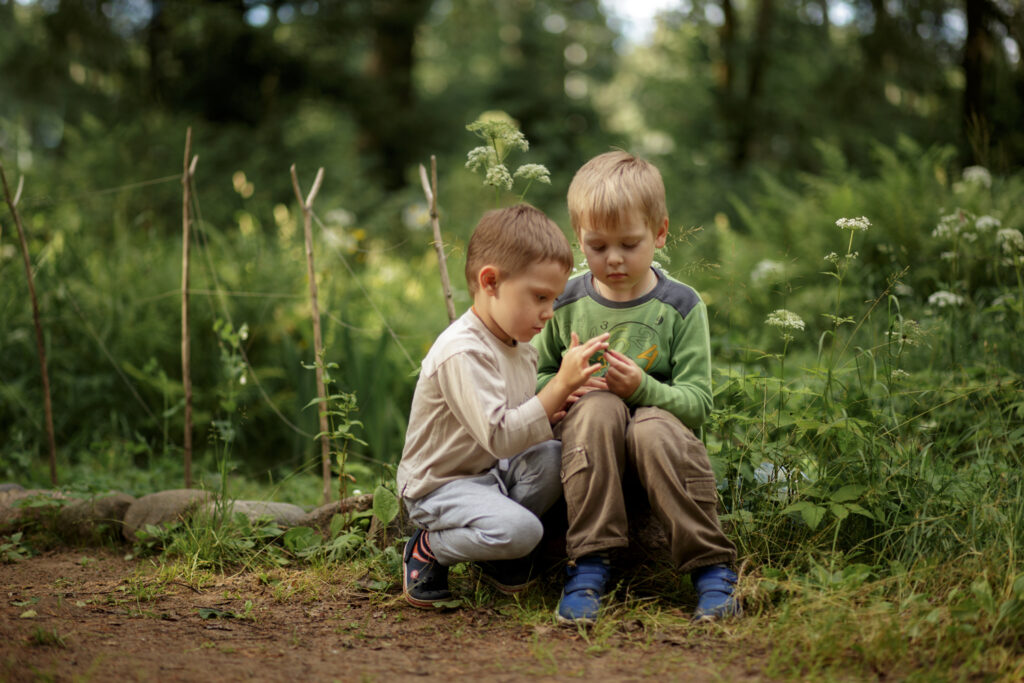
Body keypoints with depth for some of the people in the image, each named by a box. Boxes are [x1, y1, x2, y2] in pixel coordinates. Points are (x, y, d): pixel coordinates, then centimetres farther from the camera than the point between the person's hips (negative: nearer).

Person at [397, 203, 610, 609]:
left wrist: (555, 410, -7)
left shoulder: (520, 346, 6)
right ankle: (428, 549, -2)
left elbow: (522, 420, 15)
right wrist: (561, 386, -32)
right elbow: (500, 436, -32)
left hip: (493, 470, 9)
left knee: (553, 456, -19)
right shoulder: (463, 353, -25)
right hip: (440, 484, -9)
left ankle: (499, 553, 2)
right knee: (520, 530, -31)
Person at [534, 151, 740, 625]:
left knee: (654, 428, -36)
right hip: (588, 442, 1)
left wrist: (643, 388, -24)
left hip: (660, 425, -1)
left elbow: (698, 403, -5)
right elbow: (532, 377, 12)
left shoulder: (680, 306, 0)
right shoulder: (565, 304, 5)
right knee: (598, 406, -32)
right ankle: (590, 564, -31)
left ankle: (712, 568, -25)